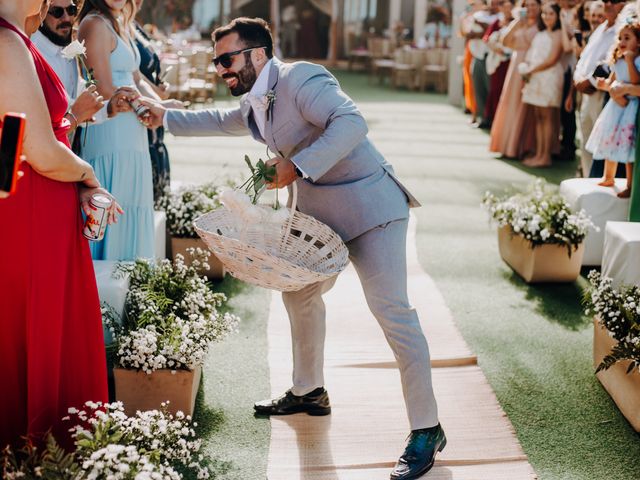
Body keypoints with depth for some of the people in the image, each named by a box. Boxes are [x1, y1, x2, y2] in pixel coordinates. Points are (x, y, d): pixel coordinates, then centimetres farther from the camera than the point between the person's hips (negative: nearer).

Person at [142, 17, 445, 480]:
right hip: (320, 215, 10)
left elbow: (352, 123, -32)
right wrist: (166, 116, 26)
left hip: (368, 207, -10)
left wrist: (297, 166, -34)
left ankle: (426, 430, -7)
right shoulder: (254, 103, 11)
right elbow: (221, 121, 33)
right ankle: (309, 391, 41)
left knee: (393, 311, -13)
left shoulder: (299, 79, -20)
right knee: (301, 293, 21)